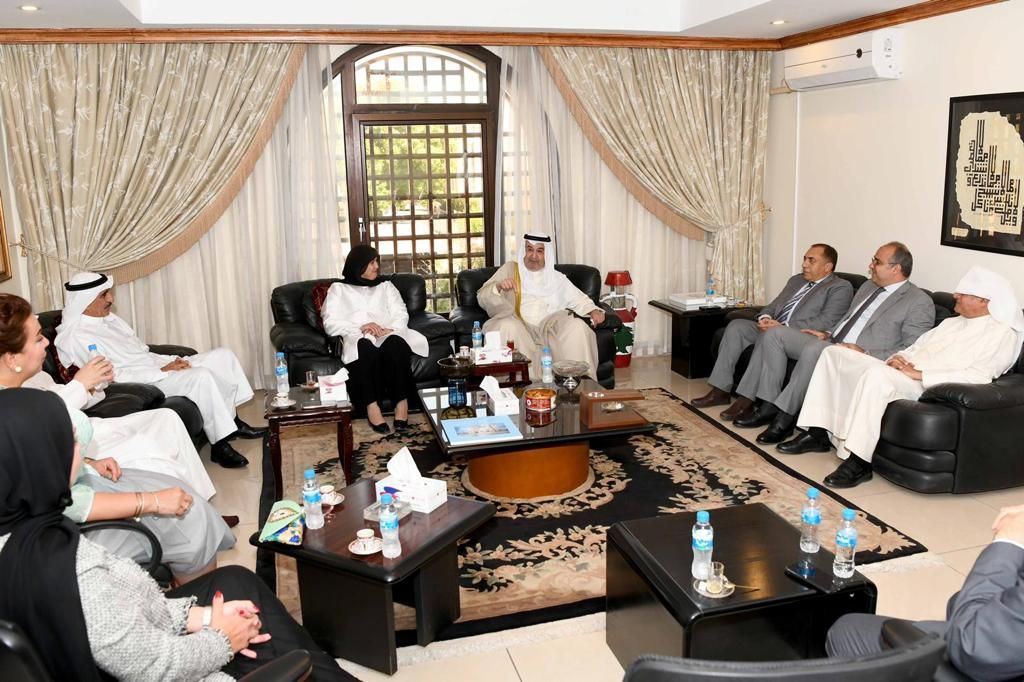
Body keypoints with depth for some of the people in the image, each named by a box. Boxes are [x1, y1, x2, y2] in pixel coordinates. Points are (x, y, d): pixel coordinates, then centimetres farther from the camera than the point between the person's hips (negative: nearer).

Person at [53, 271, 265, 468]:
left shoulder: (108, 319, 15)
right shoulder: (75, 337, -14)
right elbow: (113, 376, -20)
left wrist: (172, 361, 2)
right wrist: (162, 371, -21)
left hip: (160, 367, 10)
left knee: (223, 355, -2)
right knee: (202, 376, -32)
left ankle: (231, 422, 3)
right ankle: (220, 445, -22)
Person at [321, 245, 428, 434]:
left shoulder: (386, 286, 27)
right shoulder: (338, 289, 19)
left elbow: (401, 314, 13)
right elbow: (331, 324, 4)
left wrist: (391, 329, -11)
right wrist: (360, 327, -13)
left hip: (389, 336, 2)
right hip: (358, 338, -2)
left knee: (395, 344, -36)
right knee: (366, 347, -39)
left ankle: (402, 401, -33)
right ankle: (371, 405, -37)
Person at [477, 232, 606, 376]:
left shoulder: (556, 278, 22)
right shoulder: (510, 269, 14)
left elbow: (578, 298, 17)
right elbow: (482, 297, 7)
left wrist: (593, 310, -4)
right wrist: (498, 286, -15)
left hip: (549, 326, 2)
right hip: (518, 325, -2)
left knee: (577, 326, -26)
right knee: (508, 327, -36)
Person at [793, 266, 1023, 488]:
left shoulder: (1002, 333, -1)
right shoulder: (951, 323, 25)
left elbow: (977, 377, -16)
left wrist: (920, 374, -19)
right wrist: (898, 359, 2)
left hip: (929, 388, -9)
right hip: (898, 376, 9)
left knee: (877, 373, -39)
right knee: (834, 353, -2)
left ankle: (858, 463, -35)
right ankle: (817, 433, -6)